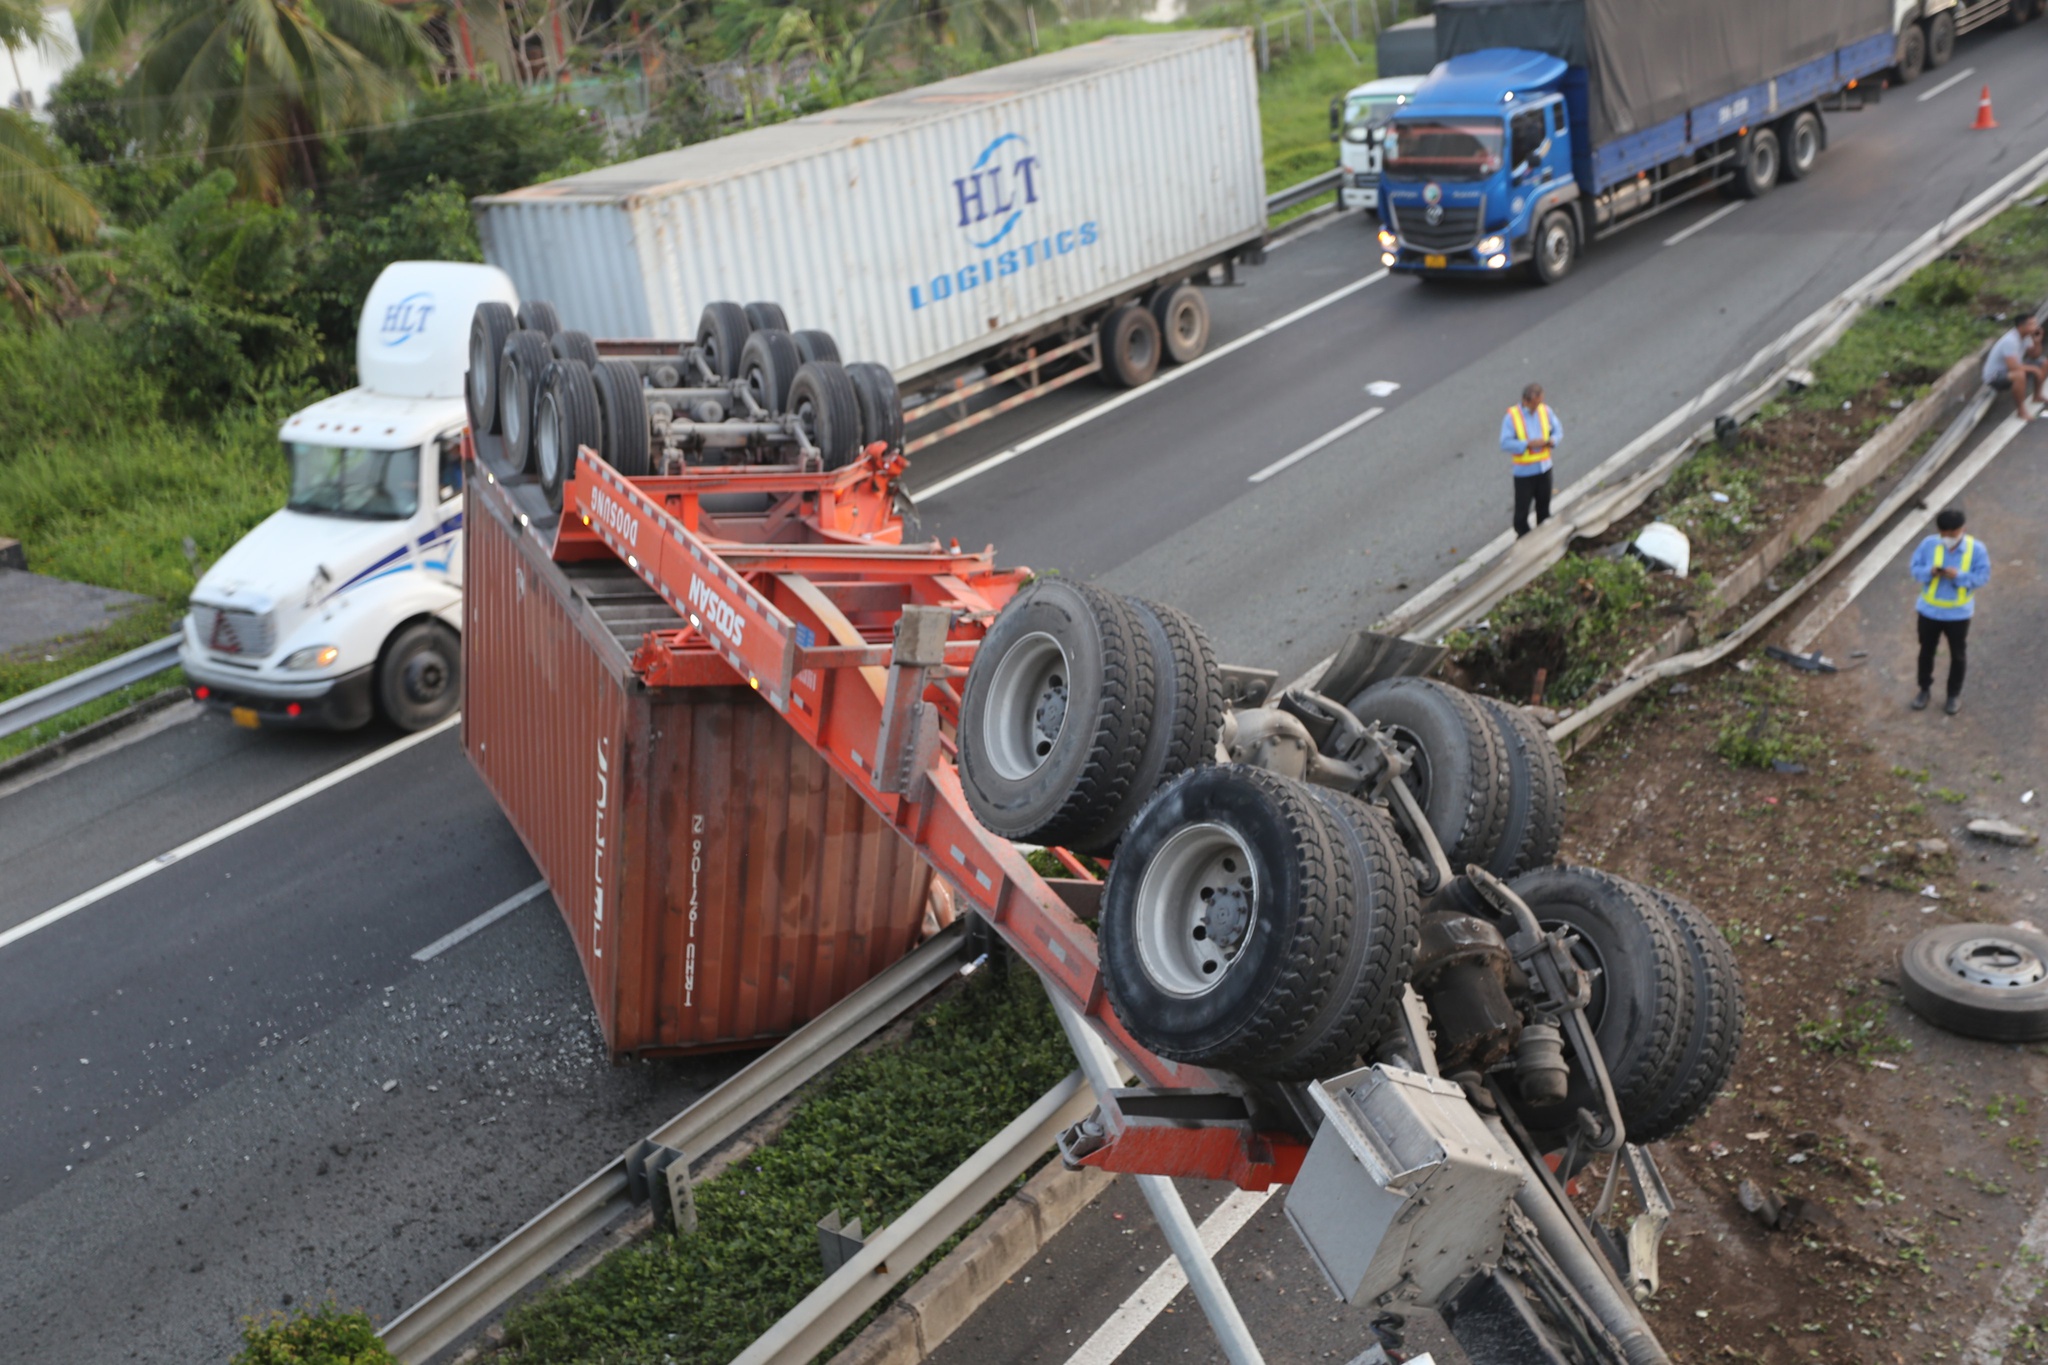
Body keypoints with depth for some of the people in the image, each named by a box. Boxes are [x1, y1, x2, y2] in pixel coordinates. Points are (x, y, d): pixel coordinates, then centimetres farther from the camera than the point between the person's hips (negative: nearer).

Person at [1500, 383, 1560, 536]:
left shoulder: (1545, 410, -1)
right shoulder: (1512, 417, -15)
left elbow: (1557, 429, 9)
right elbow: (1505, 443, -18)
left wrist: (1552, 441, -14)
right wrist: (1529, 444, -26)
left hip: (1544, 467, 4)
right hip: (1524, 470, -4)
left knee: (1544, 504, 16)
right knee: (1522, 506, 2)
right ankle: (1523, 535, 20)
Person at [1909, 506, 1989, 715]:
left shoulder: (1976, 548, -14)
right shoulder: (1928, 544, -12)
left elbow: (1983, 576, -12)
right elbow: (1915, 570, -5)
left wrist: (1959, 576, -29)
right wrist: (1929, 572, -27)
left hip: (1958, 613, -1)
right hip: (1929, 610, 1)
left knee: (1958, 655, 13)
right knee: (1926, 651, 16)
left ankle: (1954, 694, 31)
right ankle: (1925, 689, 35)